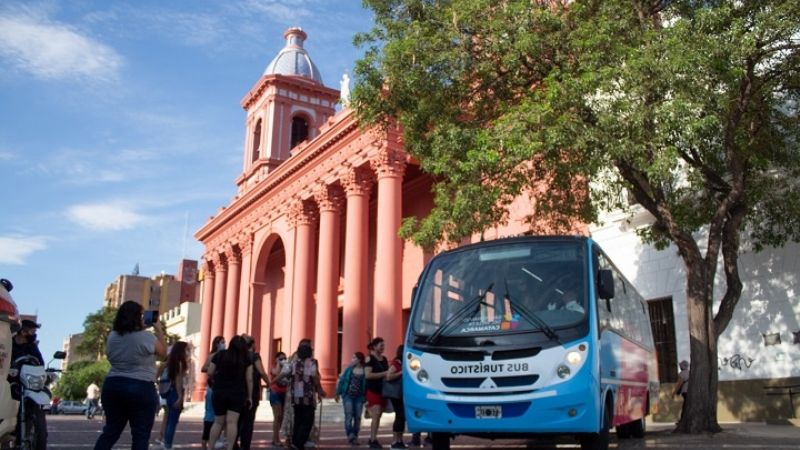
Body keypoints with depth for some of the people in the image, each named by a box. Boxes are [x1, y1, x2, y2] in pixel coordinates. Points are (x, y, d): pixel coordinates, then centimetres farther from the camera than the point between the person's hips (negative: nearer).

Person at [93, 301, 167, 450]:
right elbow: (163, 353, 3)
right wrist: (159, 330, 14)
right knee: (140, 435, 1)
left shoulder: (112, 336, 6)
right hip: (141, 389, -6)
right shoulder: (147, 337, -11)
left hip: (113, 386, 6)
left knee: (110, 431, 15)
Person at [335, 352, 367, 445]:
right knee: (349, 415, -12)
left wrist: (366, 397, -4)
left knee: (357, 417, 4)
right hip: (348, 395, 0)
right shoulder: (349, 369, 2)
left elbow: (366, 384, -2)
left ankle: (355, 437, 15)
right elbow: (341, 380, 6)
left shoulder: (365, 371, -3)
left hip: (359, 397, 0)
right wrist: (338, 393, 5)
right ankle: (350, 435, -14)